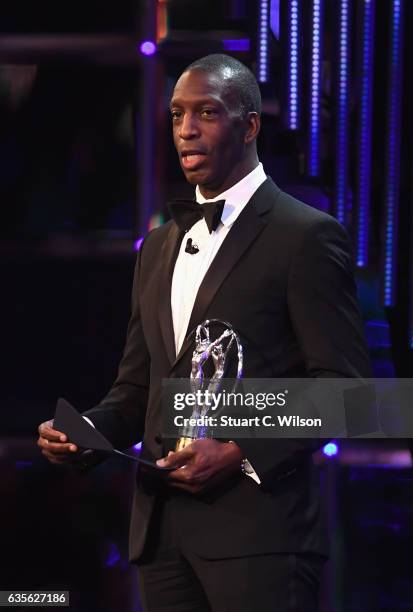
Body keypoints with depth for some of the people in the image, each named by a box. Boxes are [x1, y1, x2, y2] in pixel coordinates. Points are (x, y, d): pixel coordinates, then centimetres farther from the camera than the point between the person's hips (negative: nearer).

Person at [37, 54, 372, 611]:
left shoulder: (307, 236, -4)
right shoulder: (160, 245, 19)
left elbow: (343, 384, -9)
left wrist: (242, 452, -18)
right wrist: (83, 430, 1)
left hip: (258, 528, -6)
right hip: (161, 529, 6)